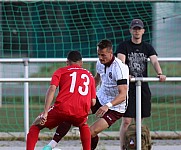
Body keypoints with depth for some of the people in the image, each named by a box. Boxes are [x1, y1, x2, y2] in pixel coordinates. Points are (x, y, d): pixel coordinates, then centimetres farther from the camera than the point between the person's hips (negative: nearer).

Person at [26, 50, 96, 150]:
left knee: (36, 126, 17)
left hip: (62, 109, -3)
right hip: (81, 113, 3)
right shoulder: (89, 75, 24)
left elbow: (52, 89, -2)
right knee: (84, 126, 38)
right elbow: (93, 102, 20)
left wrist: (45, 113, -8)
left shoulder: (61, 71, 16)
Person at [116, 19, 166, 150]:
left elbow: (154, 61, -5)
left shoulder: (148, 48, 11)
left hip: (143, 88, 4)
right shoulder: (124, 46, 1)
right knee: (126, 121, -10)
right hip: (128, 87, -4)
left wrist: (160, 74, -26)